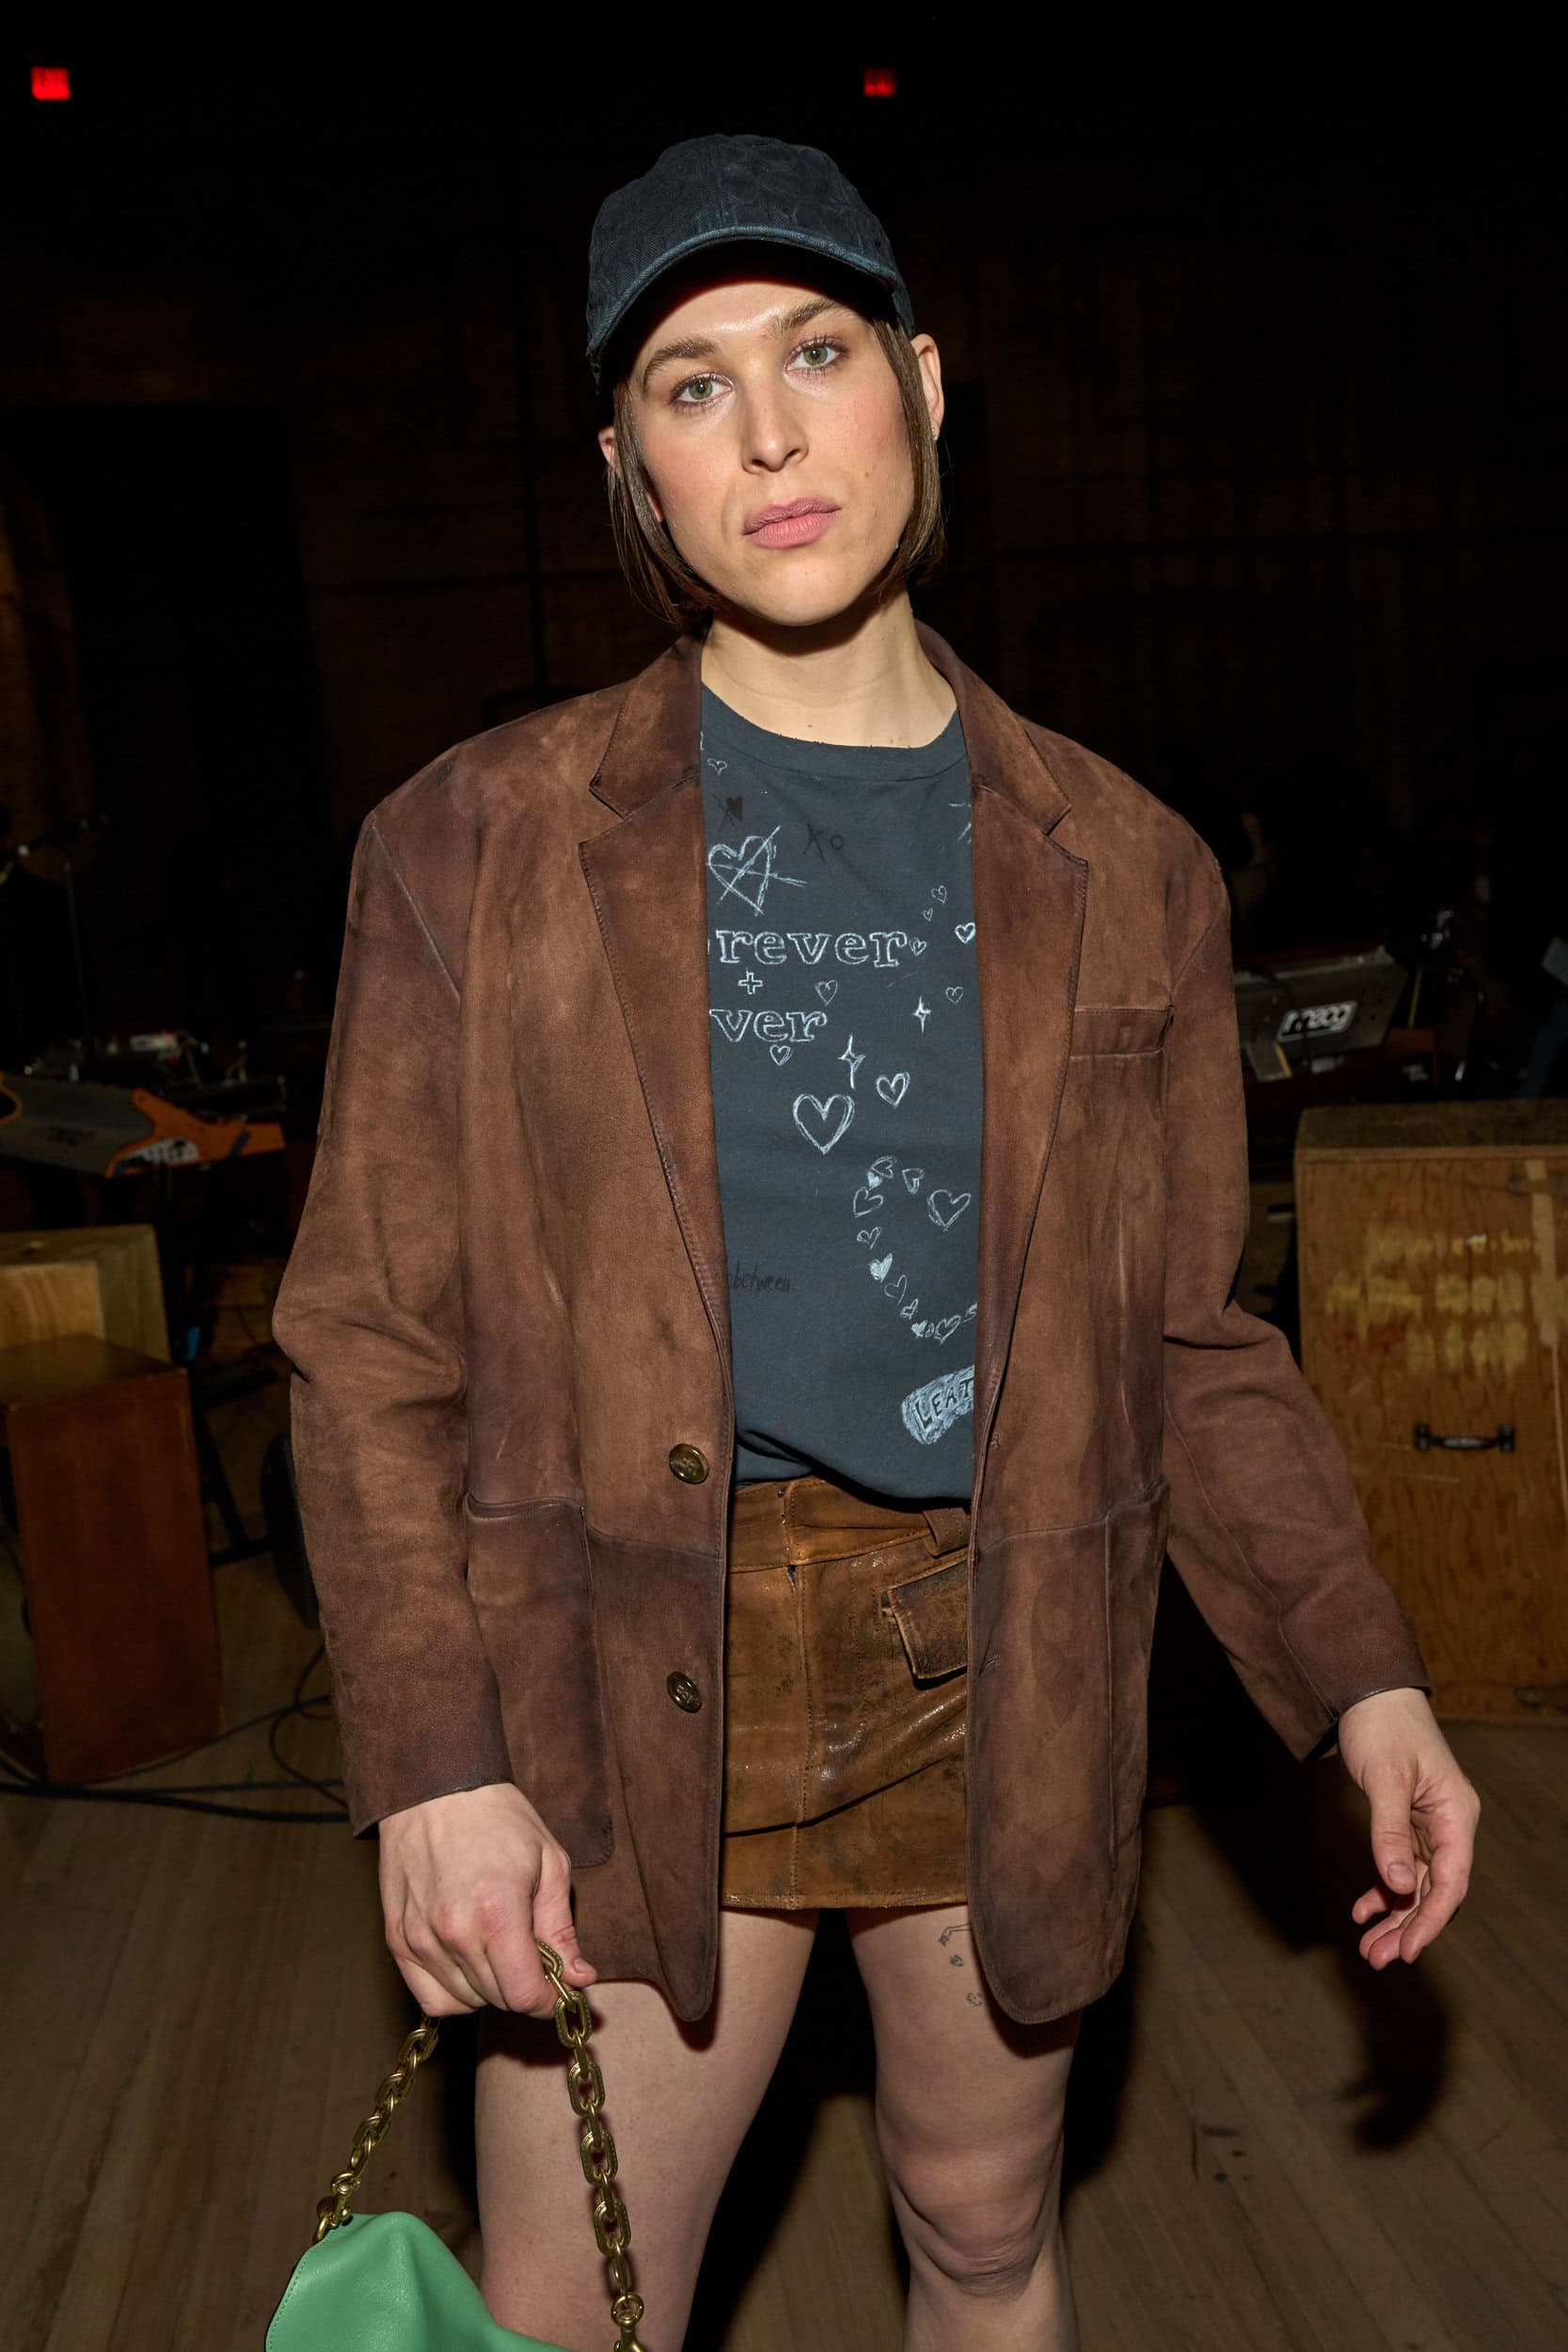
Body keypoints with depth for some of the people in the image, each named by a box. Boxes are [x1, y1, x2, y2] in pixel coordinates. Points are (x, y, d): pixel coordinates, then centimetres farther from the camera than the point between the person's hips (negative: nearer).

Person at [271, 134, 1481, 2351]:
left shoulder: (1119, 867, 3)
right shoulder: (477, 844, -2)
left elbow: (1190, 1340, 7)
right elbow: (372, 1342, -2)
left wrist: (1365, 1673, -3)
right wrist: (434, 1755, -10)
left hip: (1004, 1677, 2)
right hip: (626, 1690, -1)